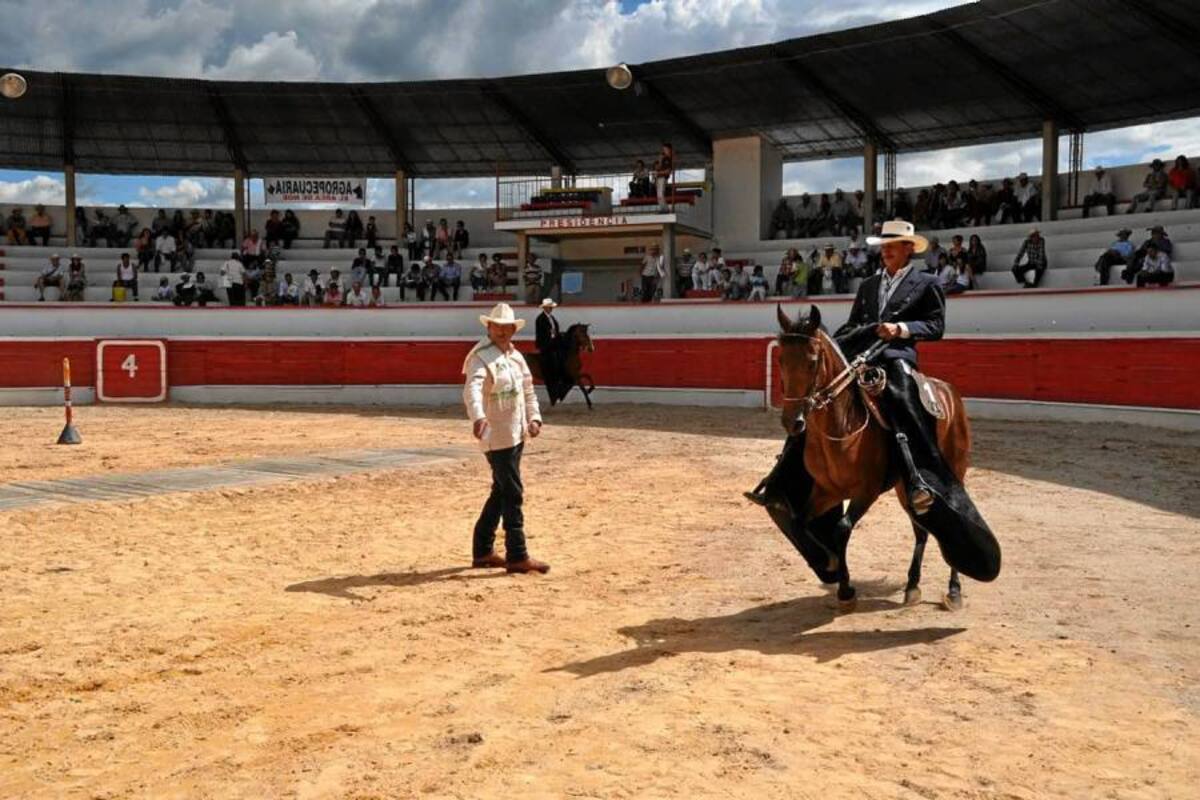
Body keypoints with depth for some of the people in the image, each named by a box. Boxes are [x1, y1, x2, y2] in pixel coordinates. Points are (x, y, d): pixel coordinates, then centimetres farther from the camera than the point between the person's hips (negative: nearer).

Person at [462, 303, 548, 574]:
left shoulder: (516, 357, 13)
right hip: (497, 436, -9)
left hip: (517, 435, 9)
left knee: (501, 492, 14)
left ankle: (482, 551, 24)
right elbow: (472, 388, -31)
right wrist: (478, 417, -48)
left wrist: (534, 418, 11)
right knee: (513, 494, -7)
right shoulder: (482, 357, -14)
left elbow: (528, 390, 23)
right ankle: (517, 556, 0)